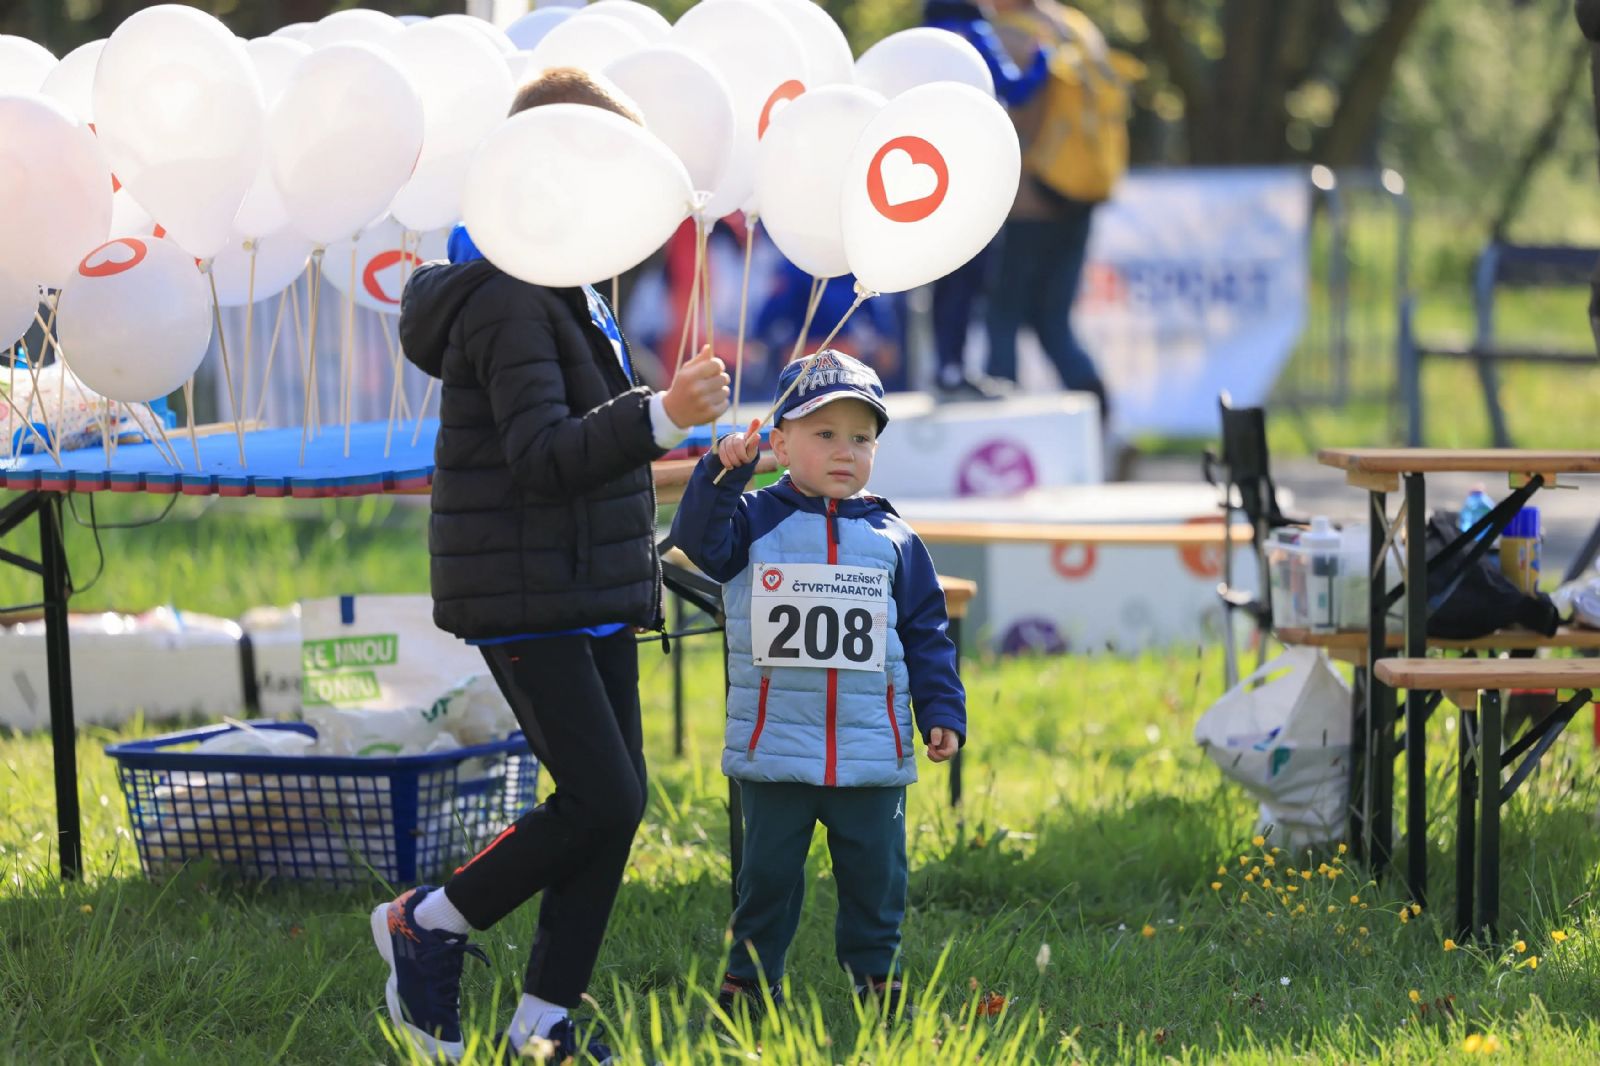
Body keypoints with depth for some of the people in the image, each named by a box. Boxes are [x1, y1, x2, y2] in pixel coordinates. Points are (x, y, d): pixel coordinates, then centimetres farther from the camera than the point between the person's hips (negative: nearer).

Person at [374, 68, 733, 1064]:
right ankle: (428, 923, 6)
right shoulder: (508, 302, -17)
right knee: (601, 799, -13)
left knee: (617, 803, 6)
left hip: (593, 597, 10)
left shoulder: (574, 297, 15)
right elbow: (540, 455, -27)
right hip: (524, 600, -10)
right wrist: (662, 415, -35)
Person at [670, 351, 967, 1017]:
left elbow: (927, 633, 10)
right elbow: (698, 539, -16)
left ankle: (876, 978, 22)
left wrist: (942, 712, 3)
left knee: (875, 873, 7)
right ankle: (749, 981, 17)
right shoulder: (754, 523, 3)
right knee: (768, 872, 5)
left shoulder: (892, 539, 7)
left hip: (873, 753, 2)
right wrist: (721, 475, -27)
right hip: (775, 751, -2)